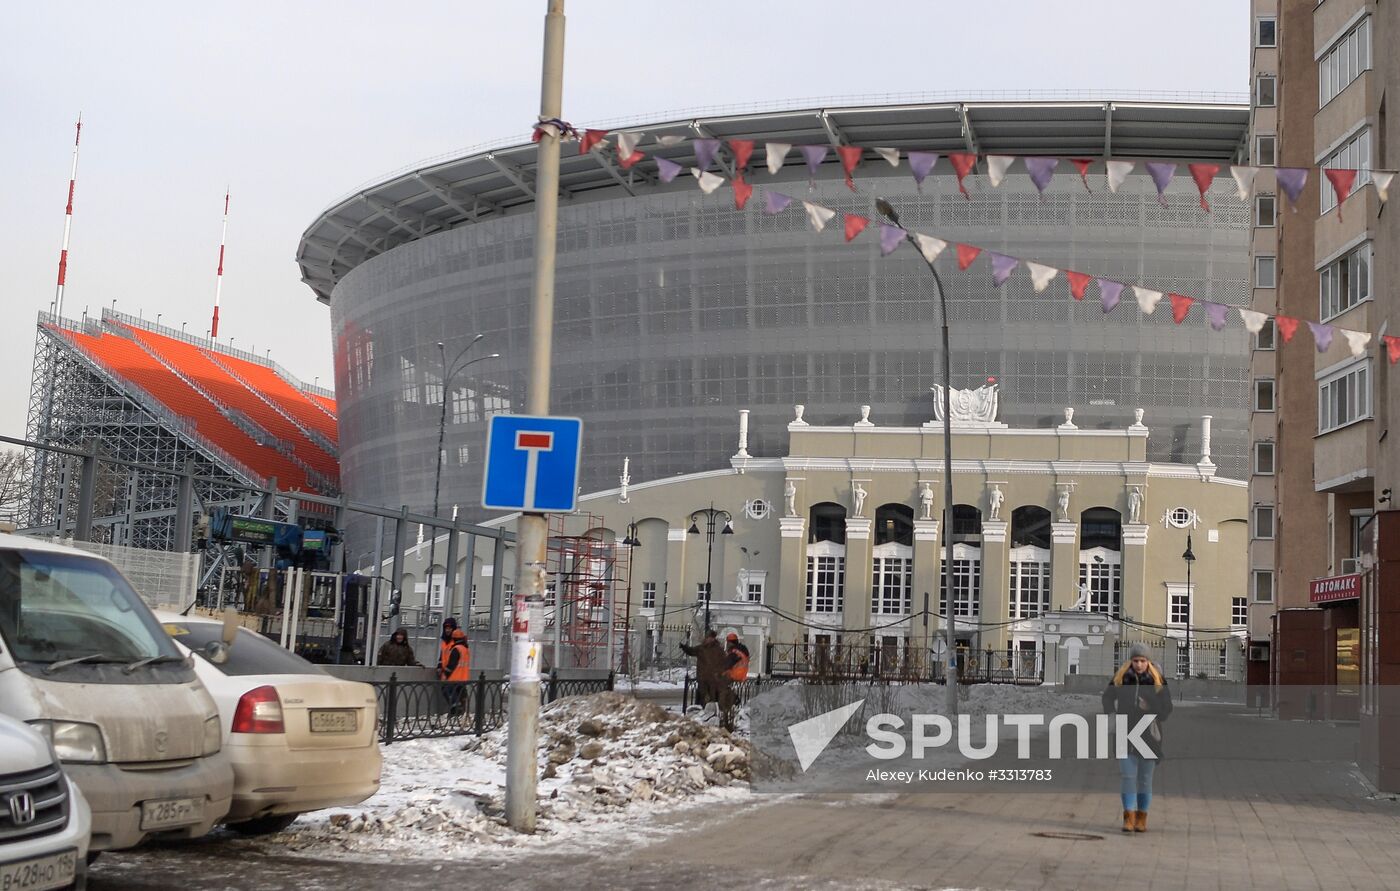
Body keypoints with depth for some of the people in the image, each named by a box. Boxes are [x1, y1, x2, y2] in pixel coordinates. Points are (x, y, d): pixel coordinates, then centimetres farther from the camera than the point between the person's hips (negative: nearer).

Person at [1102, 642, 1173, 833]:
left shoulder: (1157, 680, -4)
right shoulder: (1121, 677, 0)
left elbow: (1167, 707, -1)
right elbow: (1108, 696, 15)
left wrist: (1151, 709, -18)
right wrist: (1110, 713, 1)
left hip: (1149, 735, -1)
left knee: (1145, 778, 6)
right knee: (1128, 775, -4)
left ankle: (1142, 818, 15)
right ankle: (1129, 817, -3)